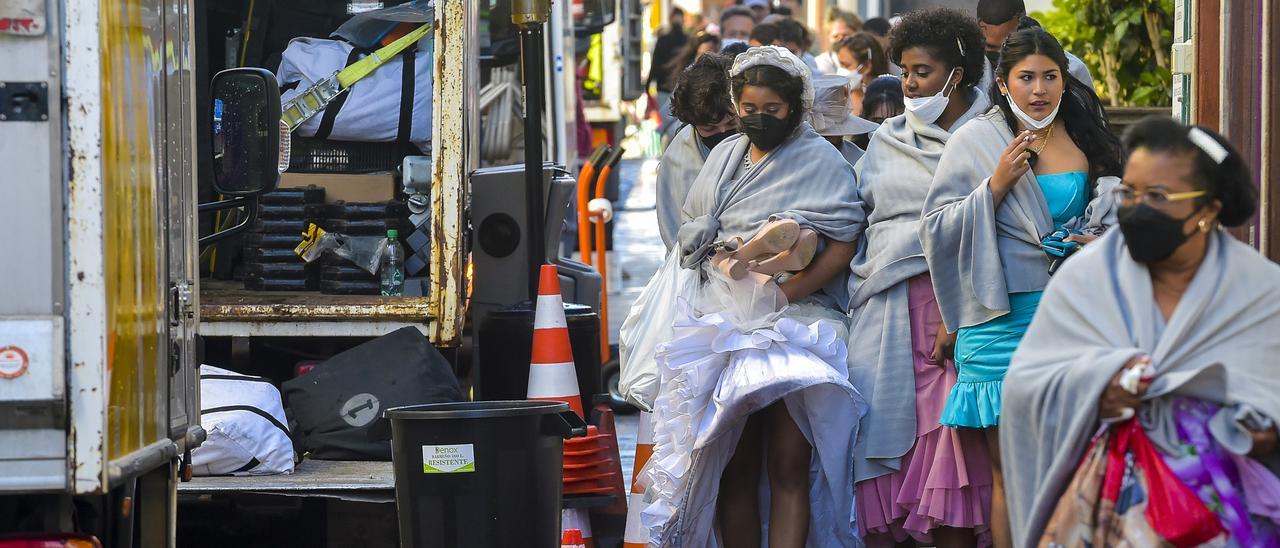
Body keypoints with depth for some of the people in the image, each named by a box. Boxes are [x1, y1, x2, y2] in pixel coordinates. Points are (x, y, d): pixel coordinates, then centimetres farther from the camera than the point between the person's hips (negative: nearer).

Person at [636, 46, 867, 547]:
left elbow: (842, 248, -5)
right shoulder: (724, 157, 19)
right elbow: (689, 233, 20)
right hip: (721, 326, 4)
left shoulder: (821, 162, 3)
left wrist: (784, 293, -16)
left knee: (788, 467, -12)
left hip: (792, 323, -4)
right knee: (734, 468, 1)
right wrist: (730, 256, -2)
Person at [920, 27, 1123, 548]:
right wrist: (995, 185, -12)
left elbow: (1117, 210, 21)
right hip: (1003, 321, -2)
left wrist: (1102, 241, -1)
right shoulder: (975, 142, 3)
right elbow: (937, 229, -1)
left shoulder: (1088, 142, 9)